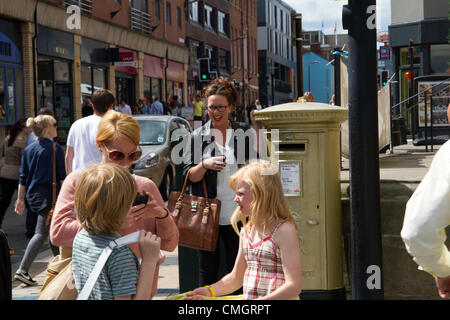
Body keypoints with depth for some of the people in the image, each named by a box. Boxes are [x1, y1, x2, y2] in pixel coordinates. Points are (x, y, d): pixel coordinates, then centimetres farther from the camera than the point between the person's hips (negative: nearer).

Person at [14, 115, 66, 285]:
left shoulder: (28, 150, 8)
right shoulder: (55, 148, -10)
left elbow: (23, 177, 9)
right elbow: (62, 176, -10)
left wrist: (21, 199, 13)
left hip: (32, 196, 7)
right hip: (48, 196, -7)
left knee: (52, 231, 17)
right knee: (41, 233, -2)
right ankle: (22, 270, -7)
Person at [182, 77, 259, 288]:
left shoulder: (244, 135, 7)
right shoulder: (197, 136, 5)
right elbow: (188, 176, 0)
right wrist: (204, 165, -18)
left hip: (237, 214, 0)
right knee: (208, 269, 6)